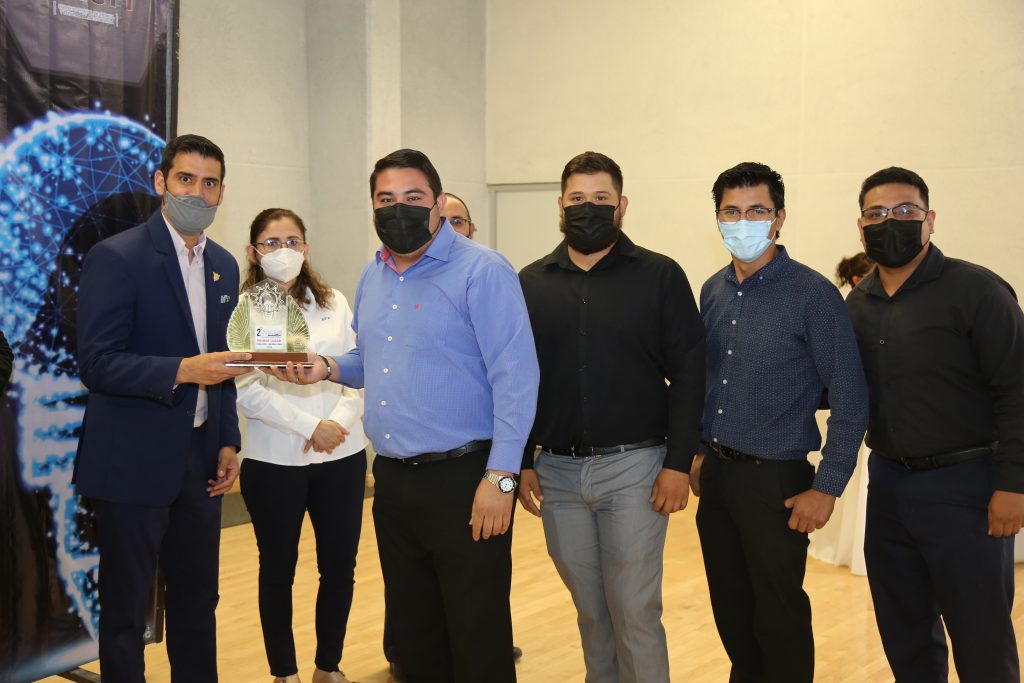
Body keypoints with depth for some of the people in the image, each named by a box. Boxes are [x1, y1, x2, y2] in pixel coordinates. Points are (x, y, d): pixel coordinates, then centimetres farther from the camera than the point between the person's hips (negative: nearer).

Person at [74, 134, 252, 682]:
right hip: (135, 463, -6)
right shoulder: (116, 257, -11)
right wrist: (183, 370, -27)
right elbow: (95, 364, -16)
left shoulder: (224, 265, 10)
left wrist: (228, 442, 11)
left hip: (201, 461, 6)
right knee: (125, 608, 7)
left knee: (198, 599, 15)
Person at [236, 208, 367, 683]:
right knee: (278, 570, 10)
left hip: (342, 456, 3)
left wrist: (340, 421, -13)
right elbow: (249, 391, -10)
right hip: (274, 460, -3)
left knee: (340, 567, 8)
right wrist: (310, 427, -17)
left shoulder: (334, 303, 9)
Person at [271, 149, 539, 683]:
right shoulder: (373, 278, 13)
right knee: (414, 636, 19)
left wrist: (501, 477, -21)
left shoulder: (482, 271, -11)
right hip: (392, 480, 7)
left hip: (463, 479, -7)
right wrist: (328, 368, 4)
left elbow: (515, 377, -16)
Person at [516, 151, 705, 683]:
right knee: (589, 608, 14)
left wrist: (679, 463, -10)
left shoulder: (660, 276, -1)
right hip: (555, 471, 3)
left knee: (634, 611, 2)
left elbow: (687, 374, -4)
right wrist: (521, 463, 4)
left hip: (633, 467, -3)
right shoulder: (532, 283, 8)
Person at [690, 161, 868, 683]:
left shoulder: (813, 295, -12)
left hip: (776, 480, -5)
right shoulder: (713, 291, 6)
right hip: (716, 473, 6)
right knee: (729, 607, 17)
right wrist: (702, 453, 12)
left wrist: (827, 488, -14)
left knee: (778, 616, 7)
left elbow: (850, 401, -13)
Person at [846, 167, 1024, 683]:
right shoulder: (858, 303, 8)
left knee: (981, 641, 5)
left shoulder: (975, 290, -11)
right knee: (904, 633, 17)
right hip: (888, 482, 6)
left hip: (964, 485, -6)